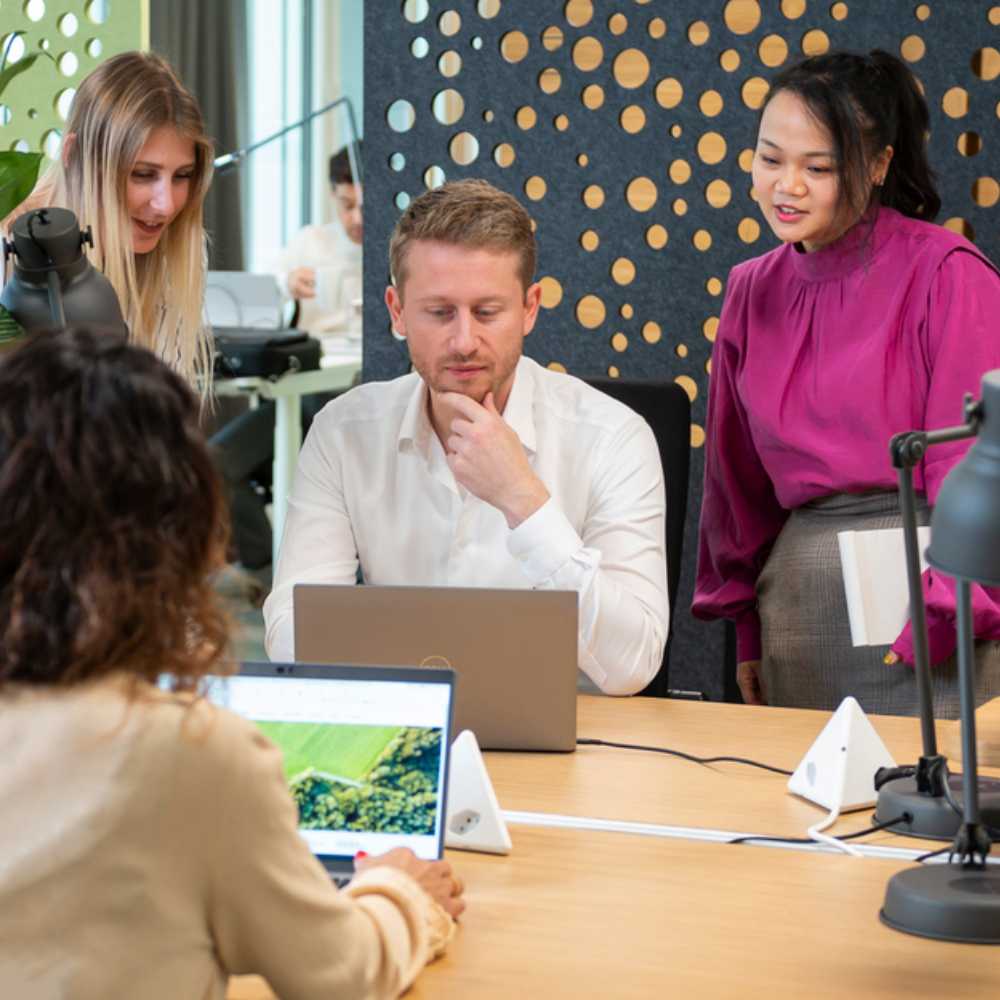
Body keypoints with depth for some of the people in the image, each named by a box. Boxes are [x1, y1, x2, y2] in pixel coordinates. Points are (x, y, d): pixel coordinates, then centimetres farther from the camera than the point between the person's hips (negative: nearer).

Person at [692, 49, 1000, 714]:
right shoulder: (753, 290, 12)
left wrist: (939, 621, -15)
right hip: (799, 581, 5)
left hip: (919, 574, -5)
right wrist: (747, 630, 19)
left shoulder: (945, 273, -6)